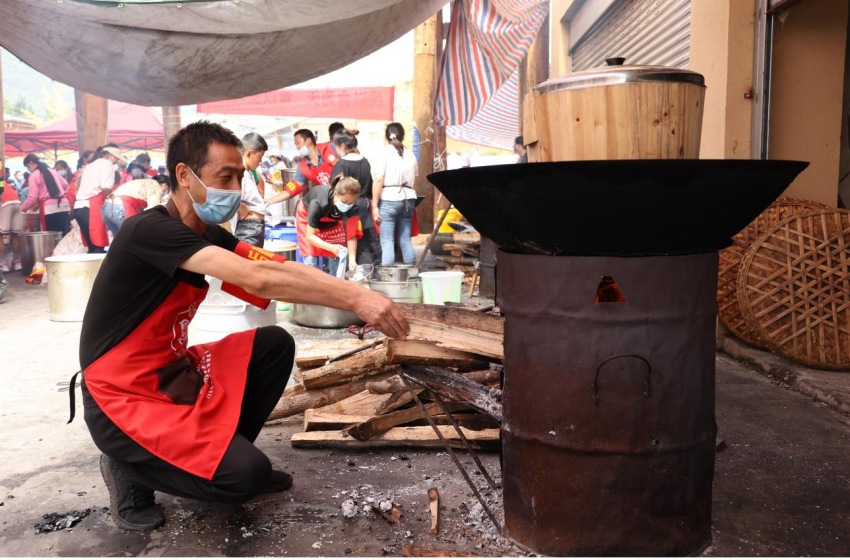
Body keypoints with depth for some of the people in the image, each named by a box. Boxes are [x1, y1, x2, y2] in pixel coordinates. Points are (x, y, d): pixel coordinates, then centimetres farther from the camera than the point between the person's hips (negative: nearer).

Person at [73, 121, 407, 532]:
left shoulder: (208, 234, 3)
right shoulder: (150, 230, -25)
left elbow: (278, 268, -7)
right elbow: (257, 279, -36)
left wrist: (356, 296, -20)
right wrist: (355, 298, -35)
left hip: (169, 376, 9)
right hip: (121, 399, -8)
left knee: (275, 344, -3)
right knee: (247, 473, -21)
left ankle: (224, 453, 9)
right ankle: (132, 468, 4)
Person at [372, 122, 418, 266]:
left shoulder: (385, 152, -2)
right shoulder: (410, 154, 11)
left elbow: (378, 180, -8)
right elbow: (413, 179, 14)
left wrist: (374, 206, -7)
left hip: (389, 199, -4)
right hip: (408, 199, 4)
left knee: (387, 241, -3)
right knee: (405, 239, 10)